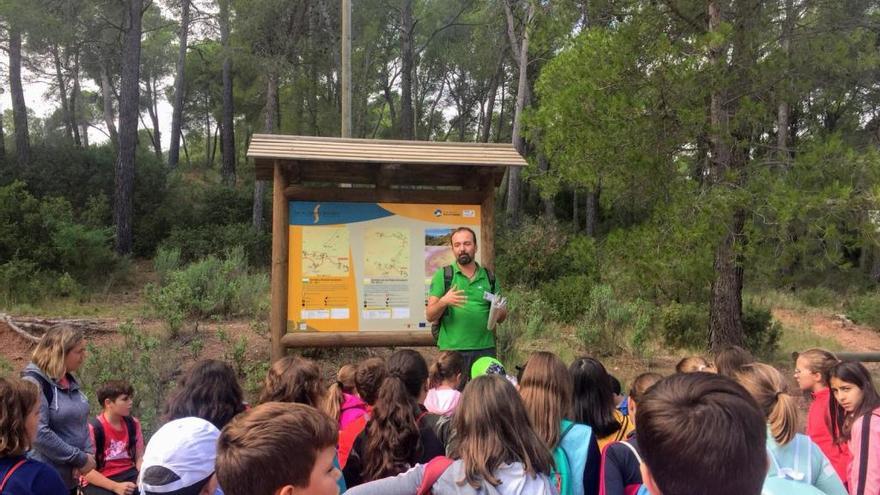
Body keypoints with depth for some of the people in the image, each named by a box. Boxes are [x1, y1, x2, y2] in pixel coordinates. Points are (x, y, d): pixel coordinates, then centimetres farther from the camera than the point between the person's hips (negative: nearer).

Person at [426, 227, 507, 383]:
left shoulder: (489, 277, 11)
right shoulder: (443, 275, 3)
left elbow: (501, 318, 16)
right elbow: (430, 316, -1)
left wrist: (501, 312, -6)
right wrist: (443, 302, -20)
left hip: (485, 349, 2)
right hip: (452, 349, -2)